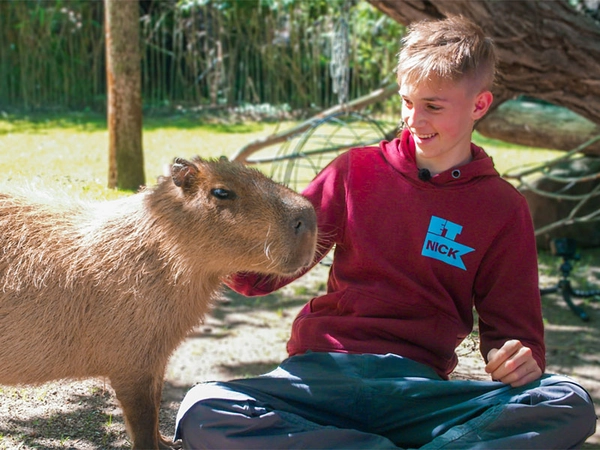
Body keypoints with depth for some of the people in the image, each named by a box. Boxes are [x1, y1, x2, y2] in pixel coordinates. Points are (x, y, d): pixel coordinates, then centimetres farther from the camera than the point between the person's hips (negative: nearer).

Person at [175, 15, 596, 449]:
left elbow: (512, 326, 13)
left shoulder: (503, 208, 11)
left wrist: (517, 357, -11)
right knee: (203, 414, -30)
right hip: (324, 372, 1)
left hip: (418, 388, 0)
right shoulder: (357, 170, 12)